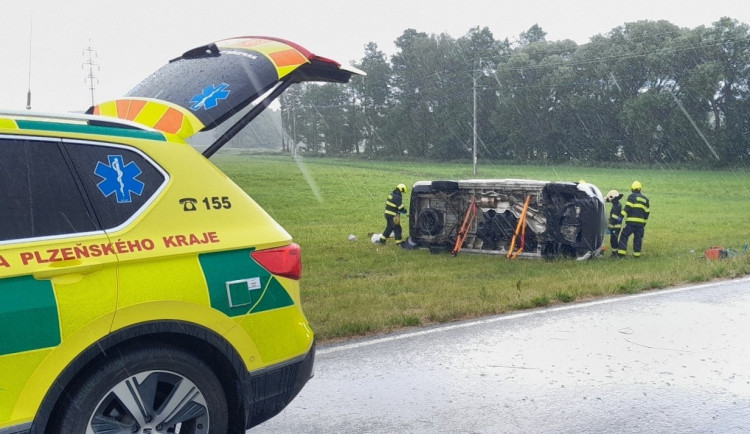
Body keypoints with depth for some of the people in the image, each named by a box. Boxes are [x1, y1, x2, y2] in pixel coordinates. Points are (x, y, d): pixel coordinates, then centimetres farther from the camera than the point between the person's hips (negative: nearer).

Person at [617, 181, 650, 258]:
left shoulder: (632, 196, -1)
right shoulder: (645, 199, 17)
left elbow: (627, 207, -13)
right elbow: (647, 212, 17)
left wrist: (621, 216, -13)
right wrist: (644, 223, 23)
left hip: (631, 222, -5)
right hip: (641, 222, 5)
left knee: (624, 236, 0)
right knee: (638, 238, 13)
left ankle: (621, 252, -6)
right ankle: (637, 253, 14)